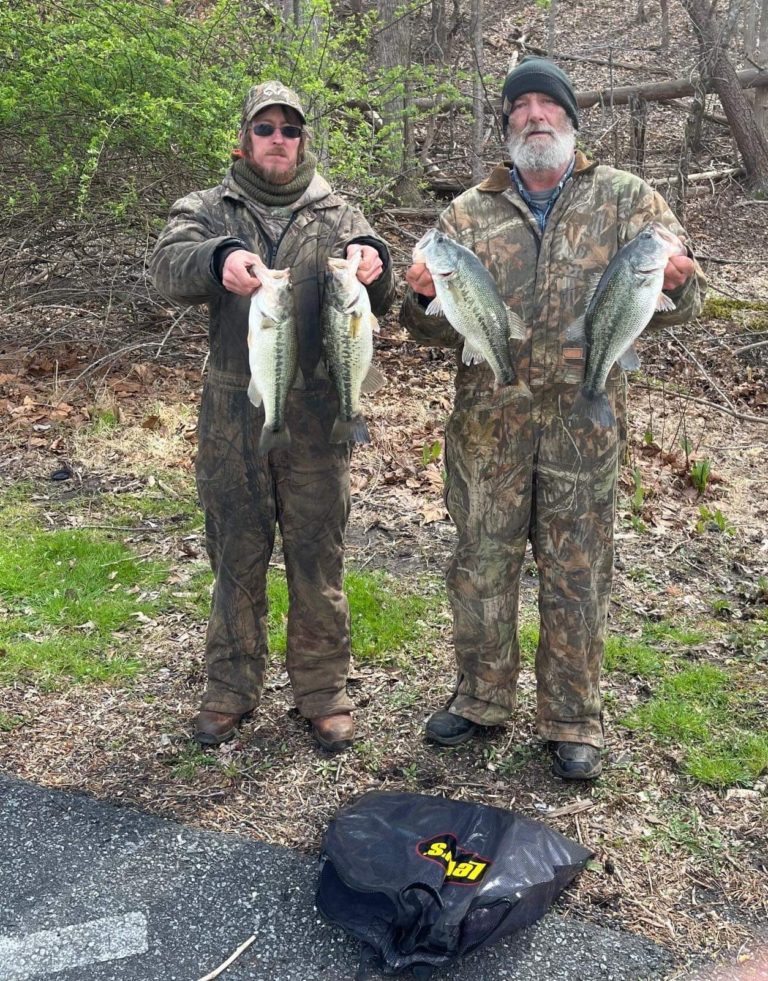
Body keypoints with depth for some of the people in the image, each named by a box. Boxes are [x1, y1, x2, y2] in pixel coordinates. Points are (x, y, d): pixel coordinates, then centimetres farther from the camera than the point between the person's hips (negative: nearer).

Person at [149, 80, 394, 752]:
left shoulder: (337, 215, 10)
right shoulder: (209, 210, 8)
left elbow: (377, 302, 0)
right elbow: (168, 266, -12)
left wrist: (371, 263, -24)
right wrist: (218, 257, -34)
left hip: (317, 417, 0)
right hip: (233, 416, 0)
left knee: (319, 559, 6)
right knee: (236, 558, 9)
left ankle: (323, 690, 21)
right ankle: (232, 688, 25)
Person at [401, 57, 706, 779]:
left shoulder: (624, 199, 5)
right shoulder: (470, 213, 7)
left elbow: (678, 300, -1)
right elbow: (440, 329, 4)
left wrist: (673, 283, -25)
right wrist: (426, 297, -19)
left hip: (584, 421, -1)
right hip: (488, 419, 2)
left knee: (577, 575, 7)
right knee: (482, 564, 10)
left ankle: (571, 721, 23)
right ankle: (480, 698, 30)